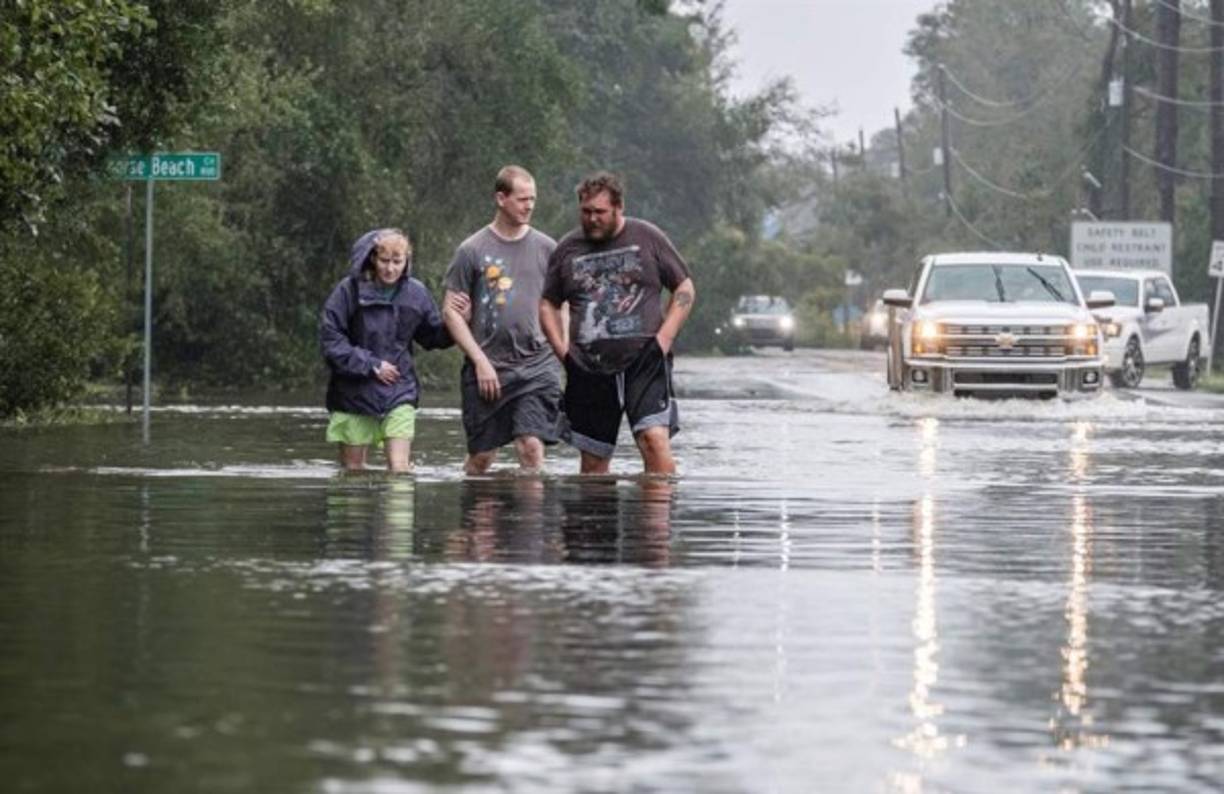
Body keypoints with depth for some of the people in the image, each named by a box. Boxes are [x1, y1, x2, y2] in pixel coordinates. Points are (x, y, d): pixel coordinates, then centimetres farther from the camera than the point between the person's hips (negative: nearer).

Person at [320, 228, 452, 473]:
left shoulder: (415, 294, 2)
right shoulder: (350, 290, -7)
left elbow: (433, 337, 13)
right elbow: (329, 337, -9)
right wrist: (370, 365, -13)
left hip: (399, 394, 1)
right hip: (355, 394, -1)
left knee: (400, 468, -10)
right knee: (352, 470, 7)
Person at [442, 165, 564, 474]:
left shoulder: (545, 248, 8)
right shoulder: (473, 250, 1)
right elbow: (451, 311, 1)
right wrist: (480, 361, -7)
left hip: (537, 364, 1)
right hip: (488, 366, -1)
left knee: (532, 447, -13)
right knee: (481, 455, 4)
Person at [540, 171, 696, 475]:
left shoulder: (647, 238, 5)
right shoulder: (567, 250, 11)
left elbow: (685, 288, 8)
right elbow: (548, 305, 20)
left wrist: (664, 338, -4)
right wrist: (562, 349, 5)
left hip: (644, 361, -3)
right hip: (589, 367, 3)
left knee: (655, 440, -20)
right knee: (593, 460, 5)